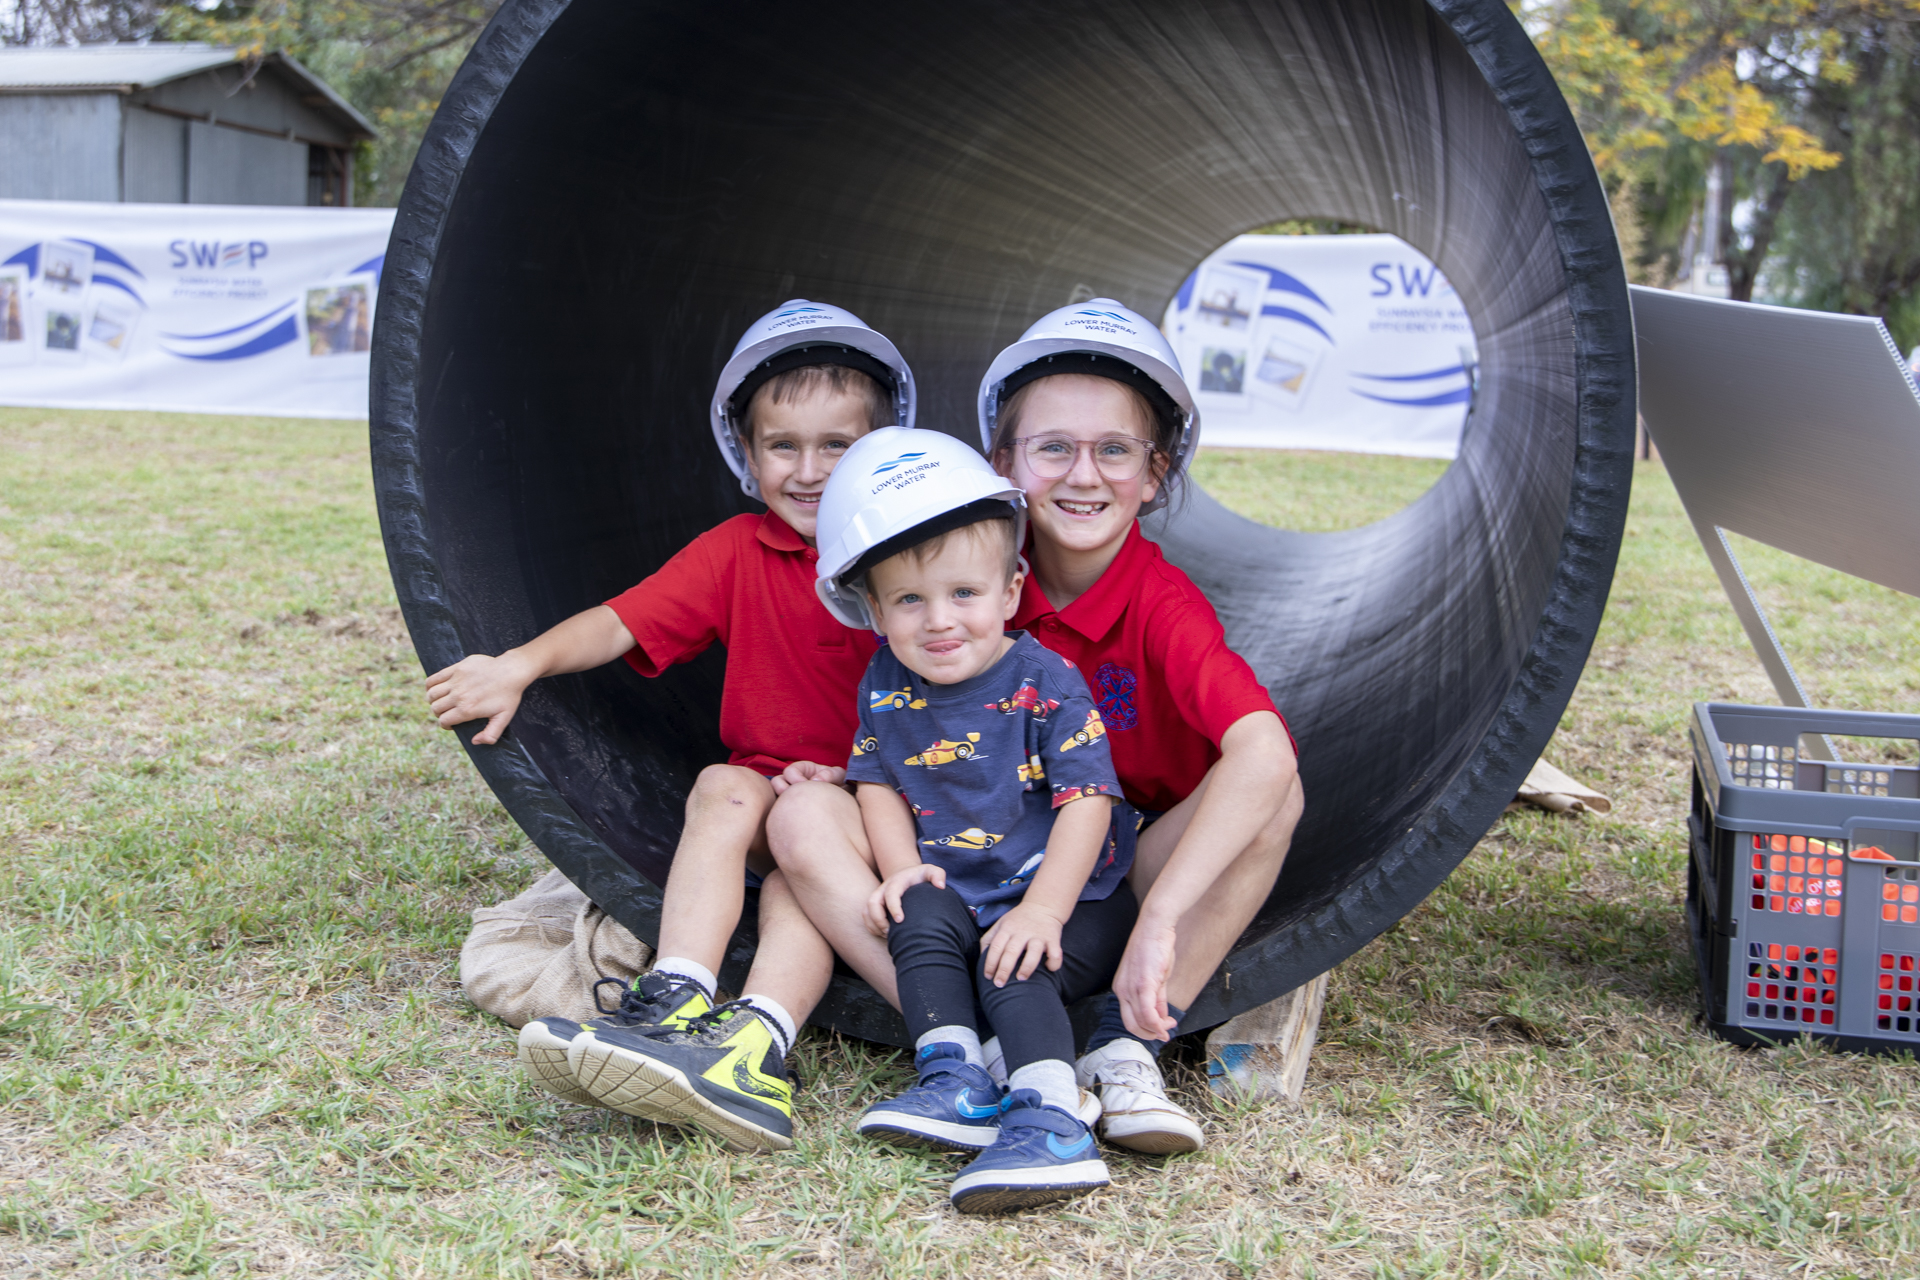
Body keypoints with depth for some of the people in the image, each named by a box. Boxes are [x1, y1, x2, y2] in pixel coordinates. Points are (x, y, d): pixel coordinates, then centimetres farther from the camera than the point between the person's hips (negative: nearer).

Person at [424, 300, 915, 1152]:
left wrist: (858, 776, -14)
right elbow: (619, 623, -5)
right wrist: (521, 665, -22)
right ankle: (676, 1001, -44)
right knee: (722, 789, -30)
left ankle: (756, 1042, -54)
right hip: (760, 786, 3)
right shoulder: (738, 553, 6)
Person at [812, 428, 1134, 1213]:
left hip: (1073, 898, -4)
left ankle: (1051, 1120, -41)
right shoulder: (887, 685, 1)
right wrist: (901, 869, -9)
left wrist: (1042, 909, -27)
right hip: (959, 892, 5)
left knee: (1014, 965, -30)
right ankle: (955, 1083, -30)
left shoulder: (1047, 684, -15)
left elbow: (1086, 800, -19)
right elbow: (877, 782, 10)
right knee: (920, 918, -26)